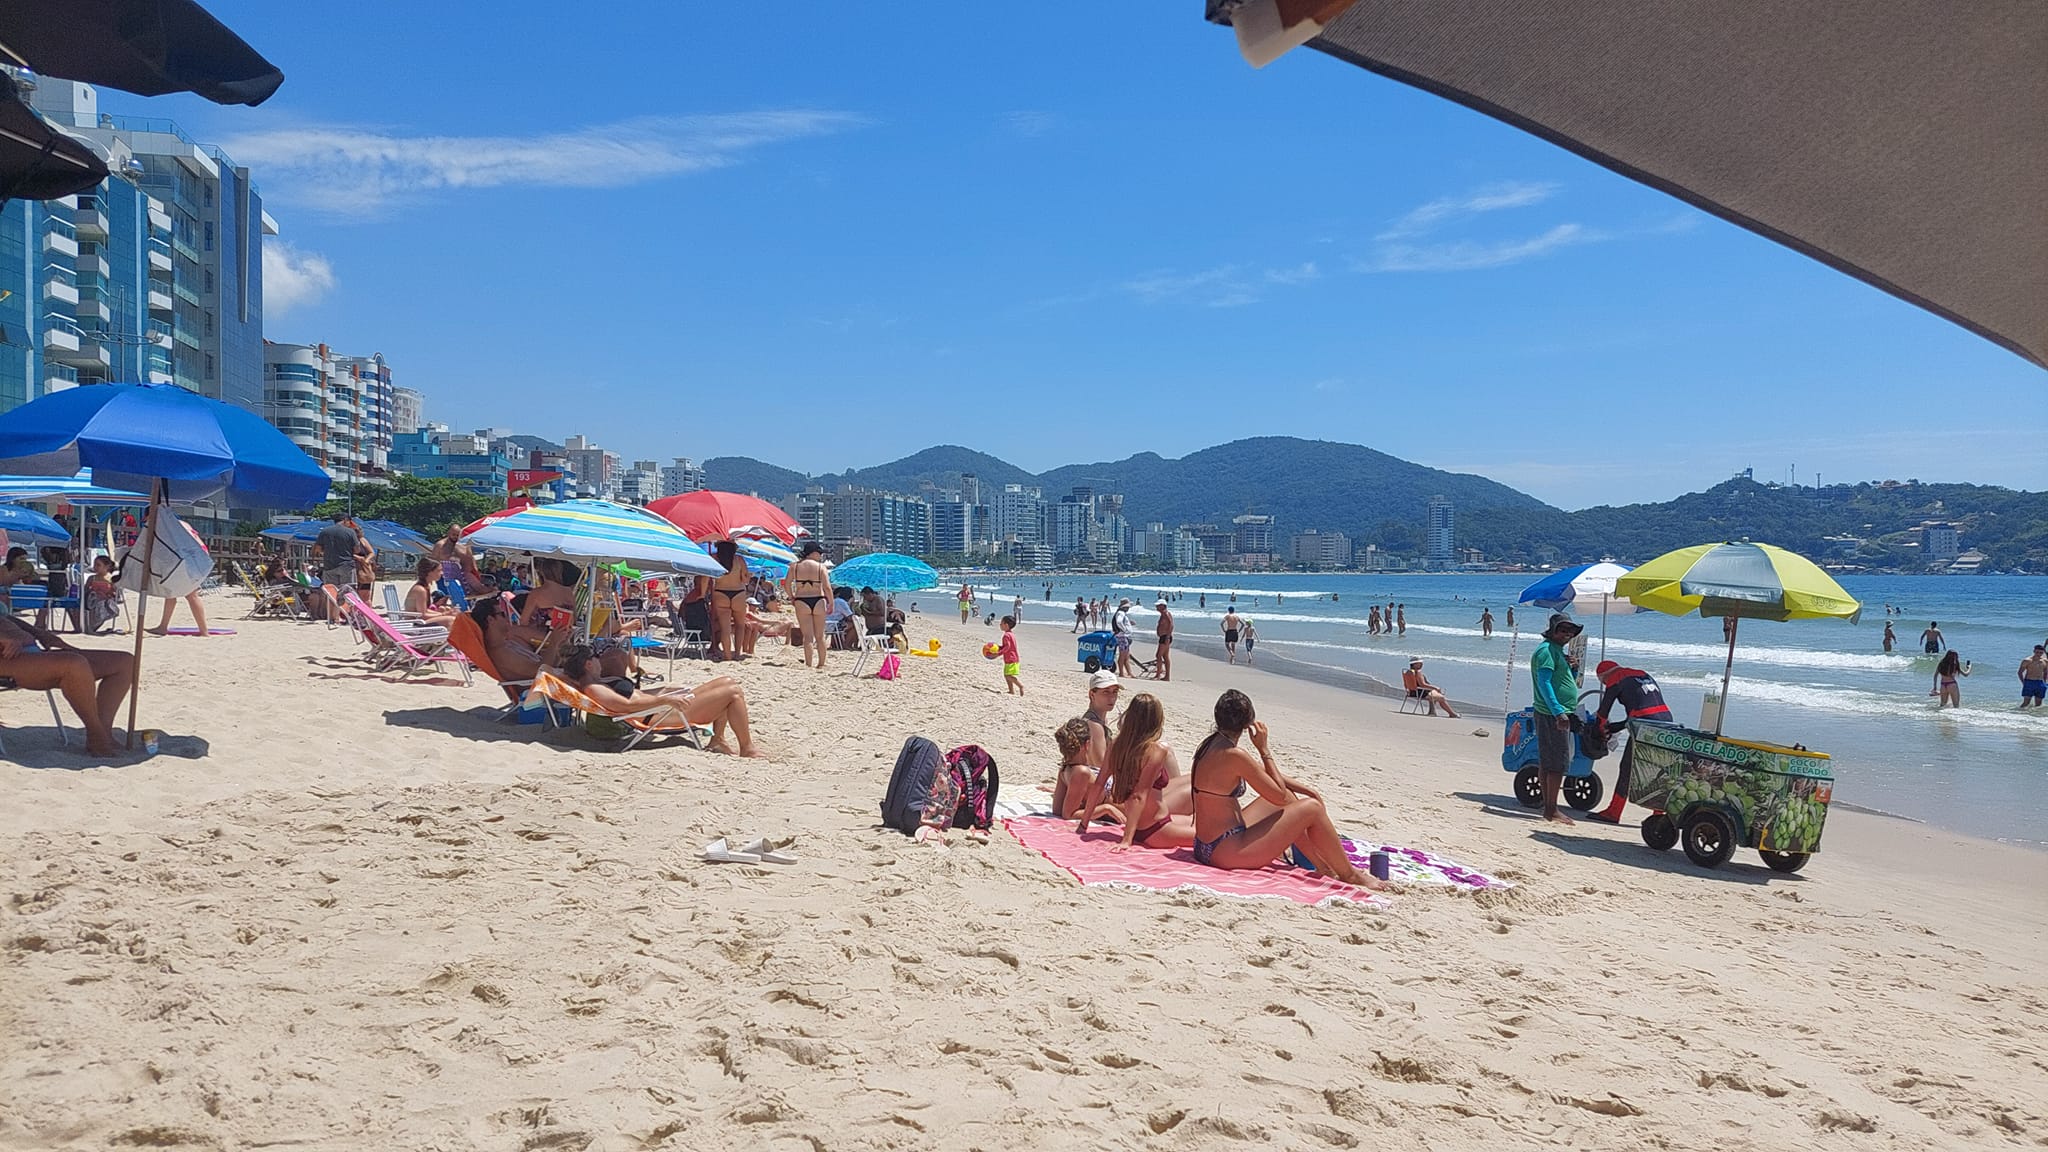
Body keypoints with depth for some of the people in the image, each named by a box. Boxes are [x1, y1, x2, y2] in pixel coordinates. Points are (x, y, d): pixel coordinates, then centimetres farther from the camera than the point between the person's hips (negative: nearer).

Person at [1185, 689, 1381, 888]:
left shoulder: (1208, 746, 7)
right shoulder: (1234, 756, -21)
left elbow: (1267, 774, 18)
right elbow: (1279, 795, -10)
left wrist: (1307, 790, 17)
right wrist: (1264, 749, -5)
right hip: (1226, 852, -9)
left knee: (1287, 797, 21)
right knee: (1311, 808, -4)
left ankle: (1322, 865, 28)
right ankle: (1349, 874, 12)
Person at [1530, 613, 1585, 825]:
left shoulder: (1557, 651, 20)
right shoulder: (1546, 650, -11)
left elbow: (1569, 682, 27)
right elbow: (1544, 683, -20)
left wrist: (1571, 667, 7)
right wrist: (1558, 712, -26)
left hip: (1560, 714, 10)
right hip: (1552, 714, -10)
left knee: (1547, 764, 11)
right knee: (1557, 764, -10)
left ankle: (1548, 808, 15)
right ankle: (1551, 810, -7)